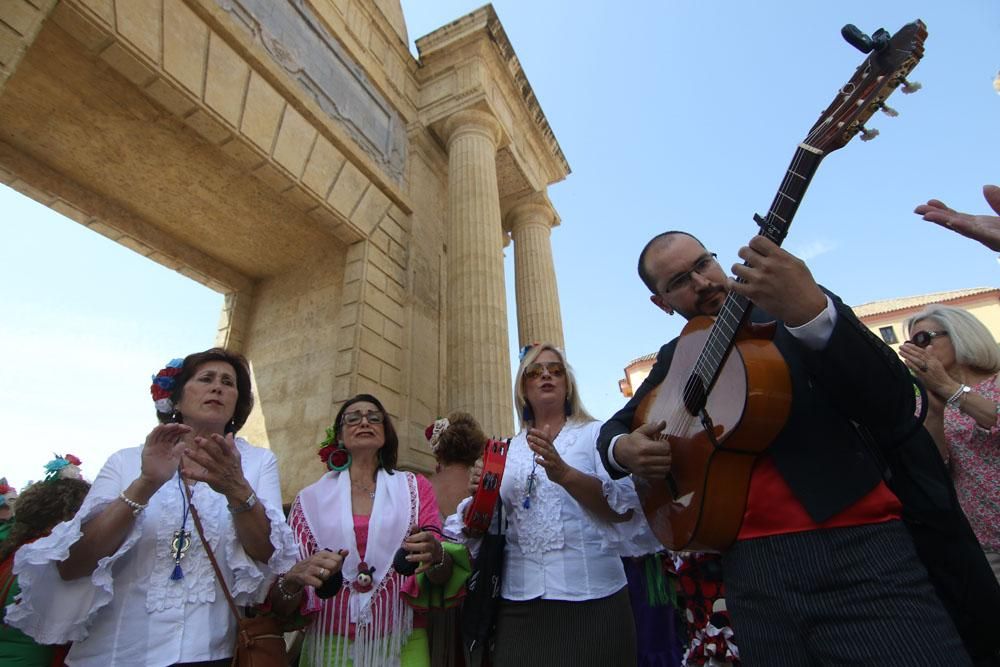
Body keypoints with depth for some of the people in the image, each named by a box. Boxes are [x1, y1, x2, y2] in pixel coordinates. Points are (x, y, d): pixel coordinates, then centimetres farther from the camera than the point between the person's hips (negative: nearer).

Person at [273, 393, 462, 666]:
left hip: (402, 643, 1)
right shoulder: (310, 498, -2)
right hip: (331, 644, 0)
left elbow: (442, 578, -5)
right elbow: (281, 605, -1)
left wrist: (435, 555, -28)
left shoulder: (415, 487, -1)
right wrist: (295, 578, -24)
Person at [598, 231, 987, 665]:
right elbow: (615, 426, 20)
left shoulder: (800, 305, 0)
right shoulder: (675, 358, 11)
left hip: (856, 545, -2)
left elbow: (895, 416, -13)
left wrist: (810, 310, -28)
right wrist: (622, 448, -4)